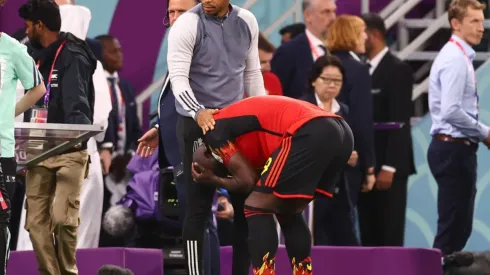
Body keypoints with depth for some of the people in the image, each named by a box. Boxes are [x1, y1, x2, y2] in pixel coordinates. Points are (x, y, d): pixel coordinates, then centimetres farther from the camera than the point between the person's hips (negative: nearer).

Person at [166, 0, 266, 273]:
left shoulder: (247, 22, 5)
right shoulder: (188, 24, -11)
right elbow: (178, 78, -17)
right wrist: (198, 112, -33)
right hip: (198, 124, -5)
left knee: (247, 202, 5)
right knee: (200, 205, -5)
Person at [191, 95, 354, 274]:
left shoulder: (215, 129, 10)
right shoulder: (242, 122, 35)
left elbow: (248, 181, 5)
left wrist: (214, 180, 22)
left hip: (311, 135, -9)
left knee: (256, 209, 3)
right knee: (287, 211, 24)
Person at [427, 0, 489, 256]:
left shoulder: (459, 56, 16)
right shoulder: (455, 60, -15)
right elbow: (451, 111, -24)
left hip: (455, 150, 10)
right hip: (454, 149, -10)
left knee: (458, 227, 11)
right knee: (453, 227, -9)